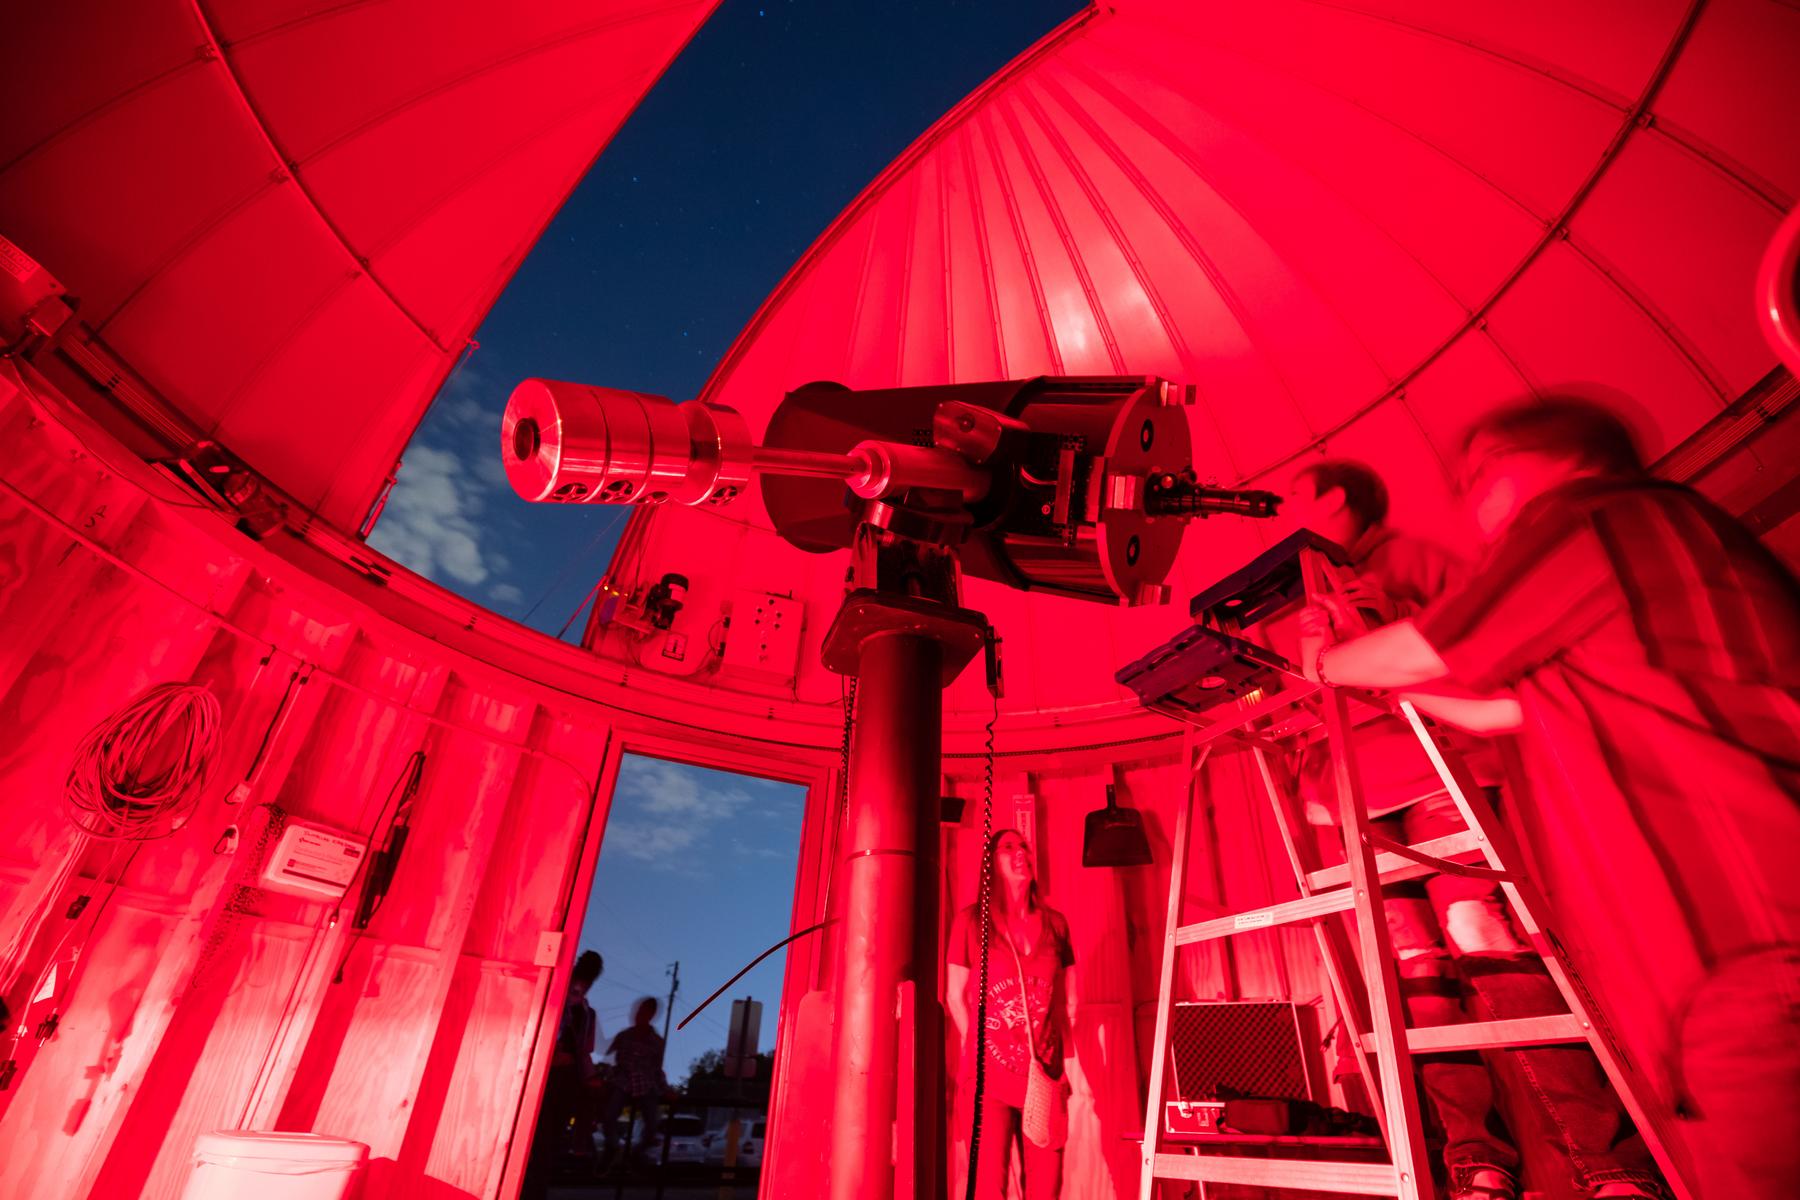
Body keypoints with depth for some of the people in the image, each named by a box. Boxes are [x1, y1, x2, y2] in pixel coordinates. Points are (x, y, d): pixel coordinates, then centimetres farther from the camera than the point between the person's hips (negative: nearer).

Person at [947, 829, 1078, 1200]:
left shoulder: (1055, 923, 9)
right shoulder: (972, 920, -1)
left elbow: (1069, 1001, 14)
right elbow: (955, 996, 3)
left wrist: (1067, 1057, 7)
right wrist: (978, 1050, 1)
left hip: (1045, 1070, 3)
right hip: (991, 1069, -3)